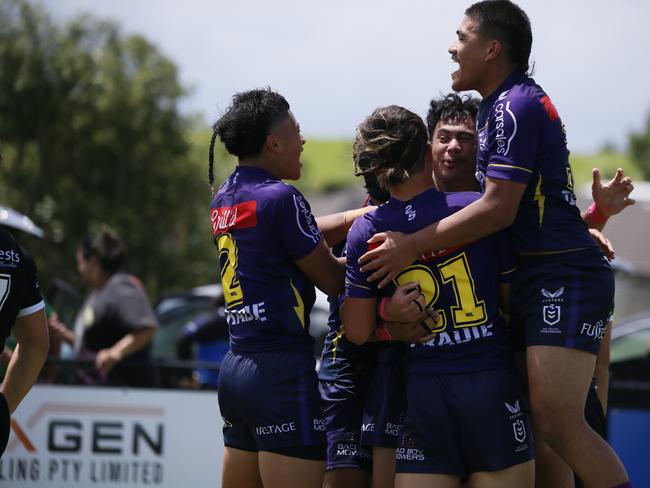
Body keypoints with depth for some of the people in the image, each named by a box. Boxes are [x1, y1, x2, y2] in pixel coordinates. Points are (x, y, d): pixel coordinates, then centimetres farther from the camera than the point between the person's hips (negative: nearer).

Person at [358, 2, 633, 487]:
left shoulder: (515, 107, -14)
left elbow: (497, 210, -20)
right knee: (534, 420, 7)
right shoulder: (503, 105, 17)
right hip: (535, 281, 10)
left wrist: (412, 245, -16)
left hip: (563, 281, -10)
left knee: (557, 421, -16)